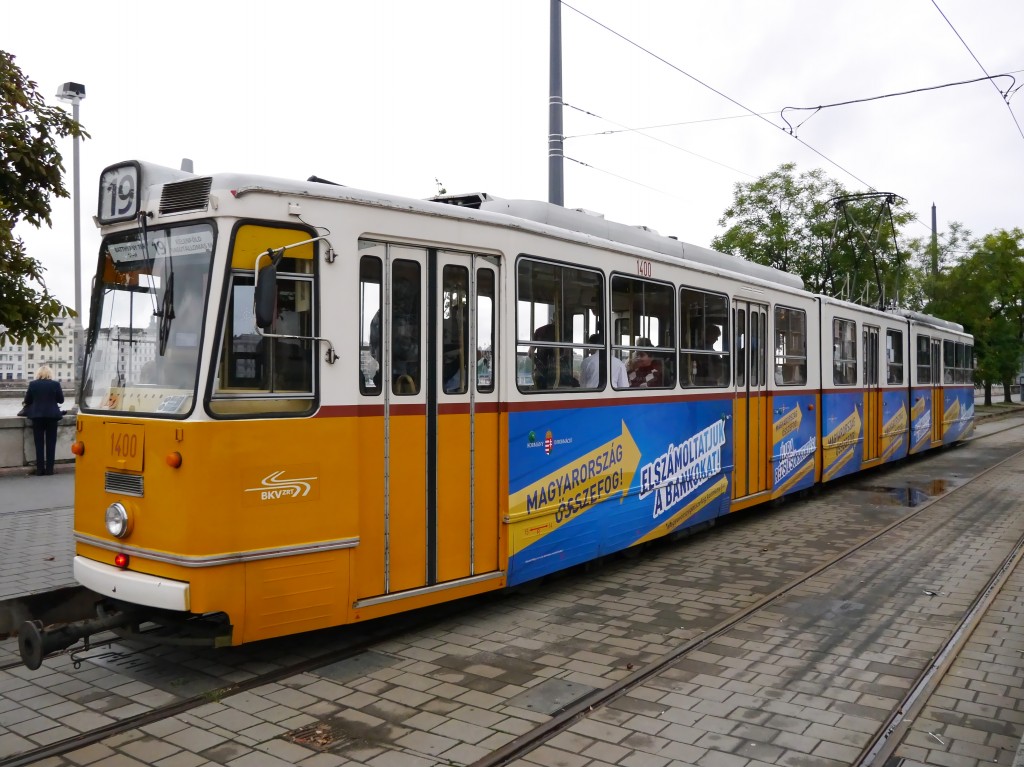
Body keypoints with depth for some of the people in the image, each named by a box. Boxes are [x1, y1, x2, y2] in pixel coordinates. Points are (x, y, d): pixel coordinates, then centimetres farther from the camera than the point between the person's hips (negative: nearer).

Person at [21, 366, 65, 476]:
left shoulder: (33, 384, -3)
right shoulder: (55, 384, -5)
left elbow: (27, 400, 4)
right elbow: (61, 400, 5)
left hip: (37, 416, 1)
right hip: (52, 415, -1)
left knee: (39, 443, 5)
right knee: (51, 443, 5)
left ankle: (40, 469, 4)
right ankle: (49, 468, 3)